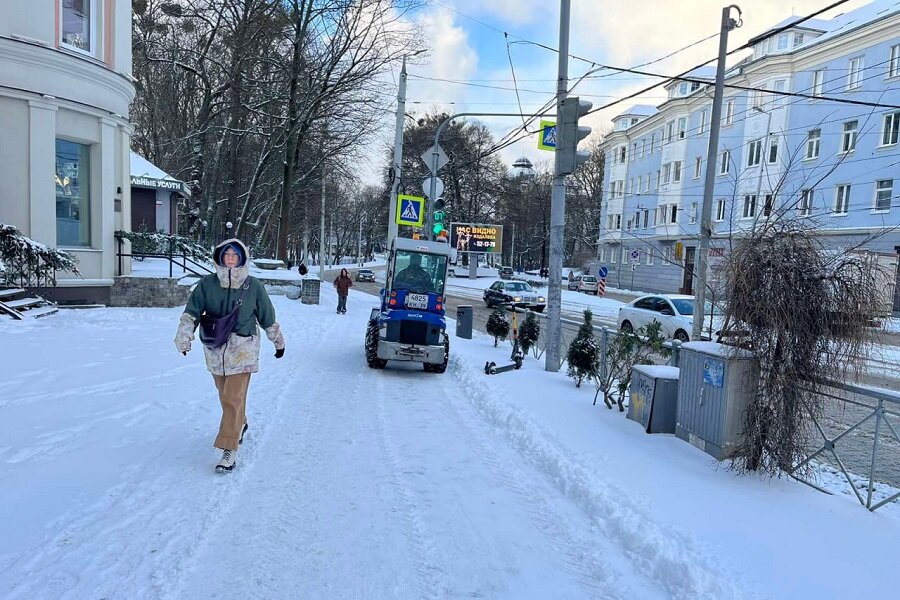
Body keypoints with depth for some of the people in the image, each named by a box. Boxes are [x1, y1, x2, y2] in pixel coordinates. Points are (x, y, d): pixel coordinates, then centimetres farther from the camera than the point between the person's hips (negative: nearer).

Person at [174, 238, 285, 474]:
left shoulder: (253, 286, -5)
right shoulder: (207, 284, -2)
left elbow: (268, 317, 6)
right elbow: (191, 313, -5)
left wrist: (278, 341, 15)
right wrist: (184, 338, -21)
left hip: (242, 350, -3)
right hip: (215, 349, 3)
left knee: (233, 399, -10)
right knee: (226, 396, 18)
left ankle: (230, 450, -3)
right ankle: (240, 424, 45)